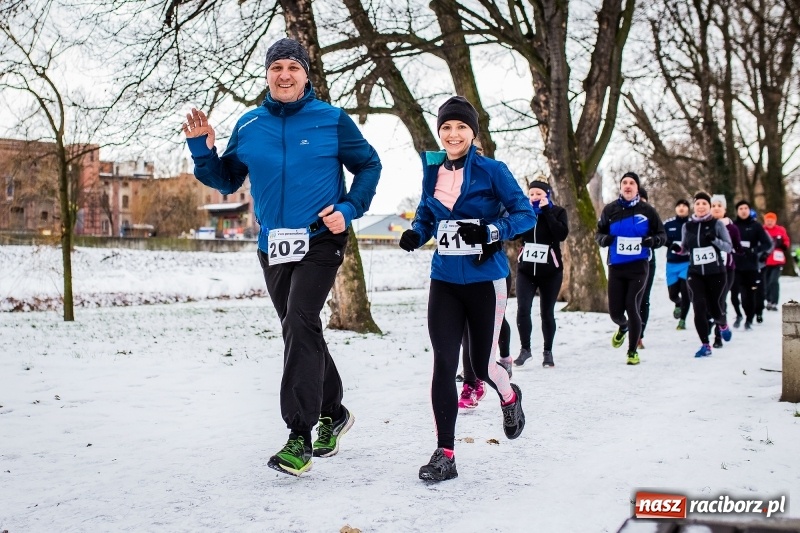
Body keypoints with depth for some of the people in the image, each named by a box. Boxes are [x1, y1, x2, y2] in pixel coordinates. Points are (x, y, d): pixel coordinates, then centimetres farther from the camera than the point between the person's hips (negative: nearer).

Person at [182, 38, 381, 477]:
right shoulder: (249, 126, 6)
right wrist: (201, 148, -3)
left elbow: (369, 166, 5)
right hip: (272, 245, 5)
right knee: (301, 332, 14)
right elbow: (226, 181, 13)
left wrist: (349, 210, -8)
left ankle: (299, 436, -17)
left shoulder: (332, 120, -3)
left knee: (300, 325, -19)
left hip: (320, 241, -5)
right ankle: (332, 412, 33)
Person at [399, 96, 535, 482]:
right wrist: (415, 235, -7)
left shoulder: (491, 171, -8)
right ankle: (445, 454, 2)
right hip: (444, 282, 3)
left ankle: (510, 398, 43)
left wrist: (490, 232, -24)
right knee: (443, 364, -5)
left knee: (481, 365, 7)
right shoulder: (432, 172, 5)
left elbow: (526, 213, -7)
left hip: (485, 282, -3)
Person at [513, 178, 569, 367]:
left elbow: (562, 234, -18)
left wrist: (546, 210, -16)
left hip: (551, 272, -1)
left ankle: (547, 352, 21)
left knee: (547, 313, 5)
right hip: (526, 269, 2)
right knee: (523, 309, -12)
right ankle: (525, 349, 3)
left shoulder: (558, 212, 0)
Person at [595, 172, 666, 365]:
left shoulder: (647, 210, -1)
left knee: (632, 308, -6)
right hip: (616, 267, 2)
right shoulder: (610, 210, 2)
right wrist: (604, 238, -11)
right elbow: (599, 233, 12)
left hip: (638, 267, -2)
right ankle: (623, 327, 41)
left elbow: (662, 235, 7)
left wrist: (653, 240, -15)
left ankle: (632, 351, 13)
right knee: (615, 311, 2)